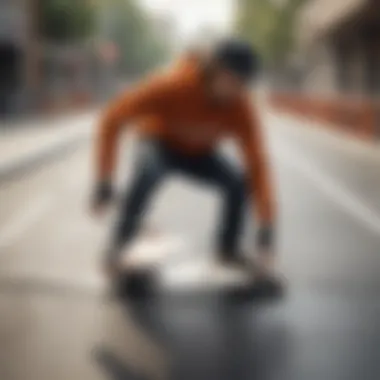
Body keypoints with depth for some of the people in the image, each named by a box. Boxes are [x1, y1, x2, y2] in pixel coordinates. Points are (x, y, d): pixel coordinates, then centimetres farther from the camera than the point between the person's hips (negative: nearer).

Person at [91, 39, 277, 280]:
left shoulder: (242, 108, -29)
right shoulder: (171, 86, -35)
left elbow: (258, 165, -32)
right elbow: (113, 118, -28)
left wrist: (267, 232, -40)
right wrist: (104, 183, -30)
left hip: (200, 152, 3)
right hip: (161, 142, -3)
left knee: (240, 183, -24)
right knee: (149, 172, -37)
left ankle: (228, 248, 2)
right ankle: (117, 247, -20)